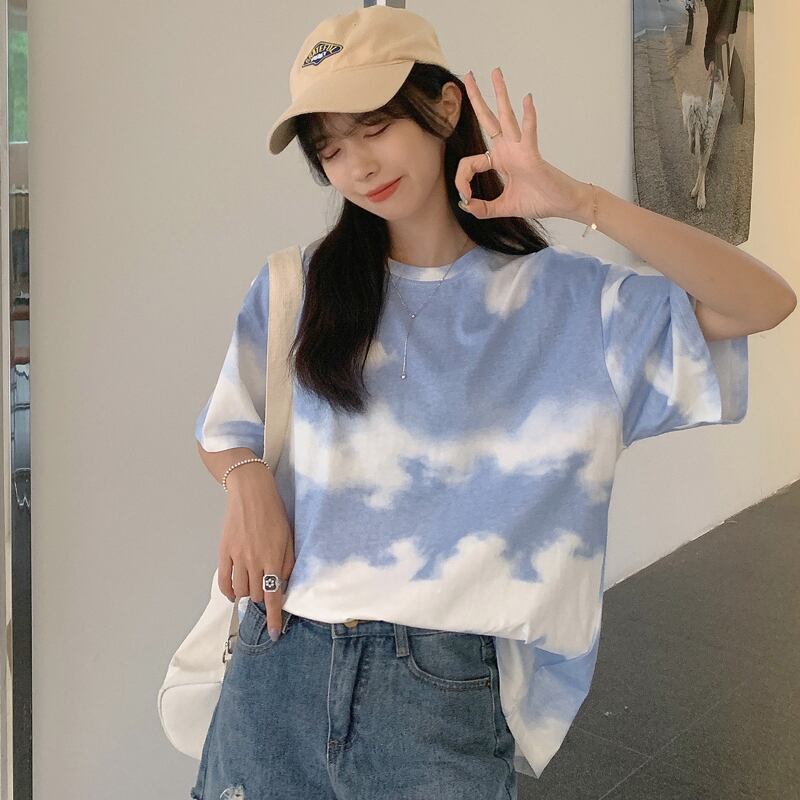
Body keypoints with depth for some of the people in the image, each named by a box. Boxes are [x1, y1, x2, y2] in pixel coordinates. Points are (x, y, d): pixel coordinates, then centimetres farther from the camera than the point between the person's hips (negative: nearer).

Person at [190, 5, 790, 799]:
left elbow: (765, 303, -11)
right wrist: (247, 480, -11)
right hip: (278, 666, 2)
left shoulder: (564, 299, -1)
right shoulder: (298, 286, 5)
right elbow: (225, 432, 14)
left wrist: (577, 201, -19)